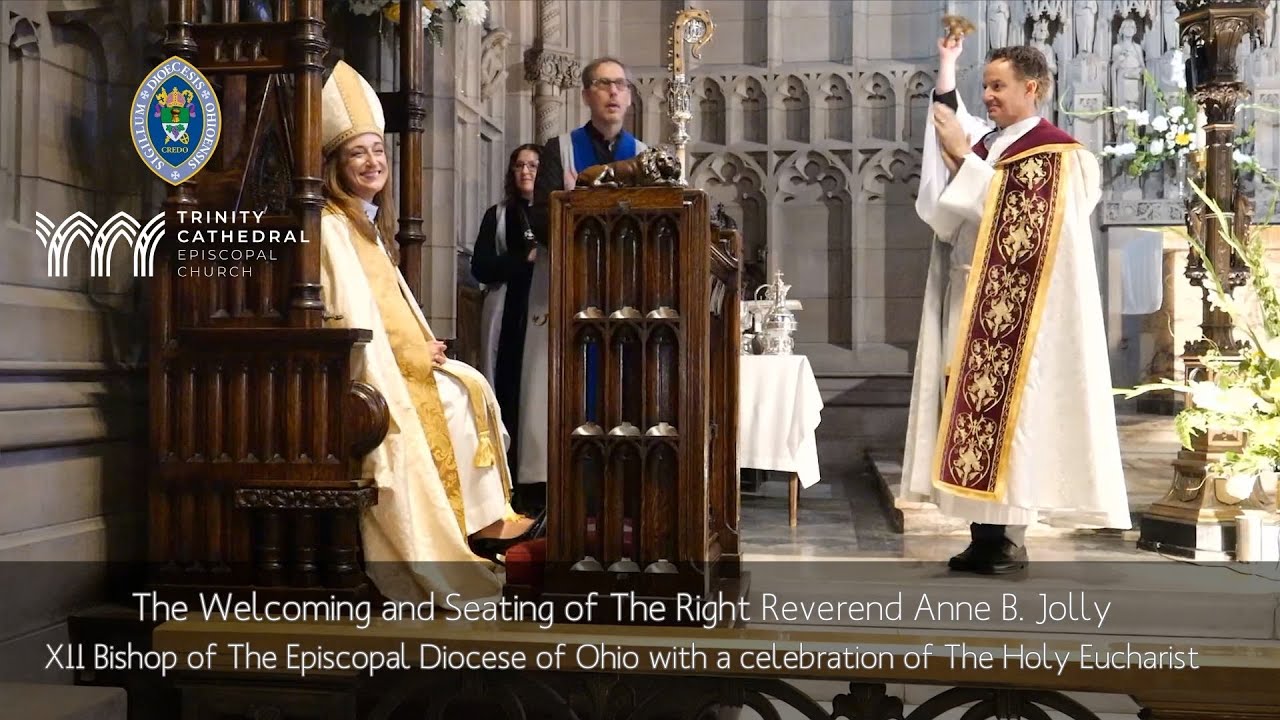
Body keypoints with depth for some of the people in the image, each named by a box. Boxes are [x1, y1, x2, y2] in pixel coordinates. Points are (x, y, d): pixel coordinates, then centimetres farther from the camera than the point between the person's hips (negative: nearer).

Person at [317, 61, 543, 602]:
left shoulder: (367, 222, 17)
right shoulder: (331, 227, -14)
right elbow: (352, 316, -20)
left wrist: (422, 347, 1)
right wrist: (417, 355, -13)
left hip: (396, 359, 9)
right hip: (364, 369, -9)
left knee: (471, 387, -3)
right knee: (452, 397, -17)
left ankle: (484, 519, -4)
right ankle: (475, 526, -9)